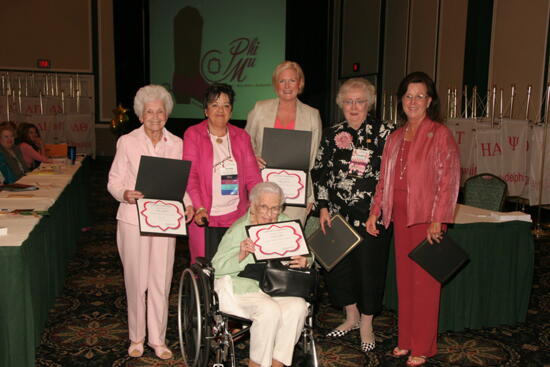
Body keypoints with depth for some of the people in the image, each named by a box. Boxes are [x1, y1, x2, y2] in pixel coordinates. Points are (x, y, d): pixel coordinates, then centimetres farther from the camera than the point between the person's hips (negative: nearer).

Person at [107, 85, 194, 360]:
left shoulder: (177, 144, 7)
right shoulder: (127, 142, 1)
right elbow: (114, 181, 1)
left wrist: (187, 203, -8)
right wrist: (125, 194, -20)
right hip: (133, 219, -1)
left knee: (161, 282, 4)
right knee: (136, 281, 6)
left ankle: (158, 339, 20)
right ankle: (136, 337, 24)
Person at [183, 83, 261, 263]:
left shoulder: (241, 136, 13)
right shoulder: (193, 134, 4)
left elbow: (252, 175, 8)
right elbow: (190, 175, -4)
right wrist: (199, 208, -17)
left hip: (236, 217, 3)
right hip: (206, 218, -2)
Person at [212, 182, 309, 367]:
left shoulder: (285, 224, 7)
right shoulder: (239, 230, -7)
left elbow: (299, 253, 13)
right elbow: (217, 268, -11)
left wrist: (304, 261, -12)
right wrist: (241, 256, -30)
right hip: (241, 286, -4)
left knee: (298, 306, -24)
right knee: (270, 310, -31)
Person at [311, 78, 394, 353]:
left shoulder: (384, 132, -2)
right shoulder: (332, 134, 8)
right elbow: (319, 172, 9)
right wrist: (323, 207, 2)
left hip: (371, 214, -4)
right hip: (338, 214, 4)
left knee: (369, 266, 3)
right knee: (337, 265, 9)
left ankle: (366, 324, 22)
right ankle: (352, 317, 31)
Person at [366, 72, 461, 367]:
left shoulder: (439, 134, -5)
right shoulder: (395, 137, 14)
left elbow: (449, 179, -10)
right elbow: (384, 179, 16)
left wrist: (438, 220, -15)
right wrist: (374, 212, 9)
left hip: (426, 217, -5)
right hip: (400, 215, 6)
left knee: (424, 281, 1)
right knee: (404, 278, 11)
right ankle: (406, 340, 23)